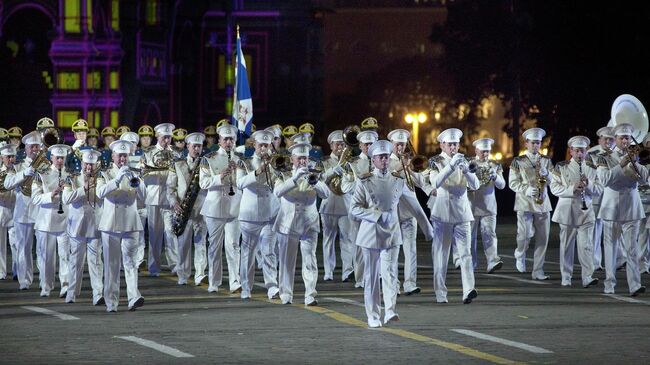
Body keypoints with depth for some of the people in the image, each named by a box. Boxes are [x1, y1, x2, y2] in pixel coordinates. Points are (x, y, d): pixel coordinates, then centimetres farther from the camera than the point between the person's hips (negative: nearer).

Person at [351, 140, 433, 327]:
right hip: (371, 234, -1)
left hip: (392, 234, 1)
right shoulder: (364, 182, -2)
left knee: (390, 272, -13)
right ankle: (373, 317, 10)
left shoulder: (398, 182, 5)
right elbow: (354, 208, -7)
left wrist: (427, 228, 18)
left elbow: (415, 206, 13)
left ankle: (390, 311, -23)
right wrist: (377, 215, -18)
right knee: (372, 276, 4)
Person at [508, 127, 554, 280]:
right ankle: (520, 254, 16)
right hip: (524, 203, -3)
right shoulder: (518, 161, 4)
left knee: (542, 239, 0)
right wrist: (526, 190, -17)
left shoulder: (546, 161, 13)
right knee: (525, 234, -17)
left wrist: (546, 174, -12)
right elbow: (513, 183, 0)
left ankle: (538, 272, 7)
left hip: (543, 203, 3)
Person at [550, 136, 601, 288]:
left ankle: (587, 277, -10)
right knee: (567, 245, 5)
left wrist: (588, 184, -15)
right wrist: (572, 189, -19)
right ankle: (566, 278, 13)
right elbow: (554, 188, -5)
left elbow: (599, 190, 5)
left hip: (586, 212, 1)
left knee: (586, 245, -7)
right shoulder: (561, 167, 3)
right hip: (567, 212, -1)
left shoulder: (592, 168, 8)